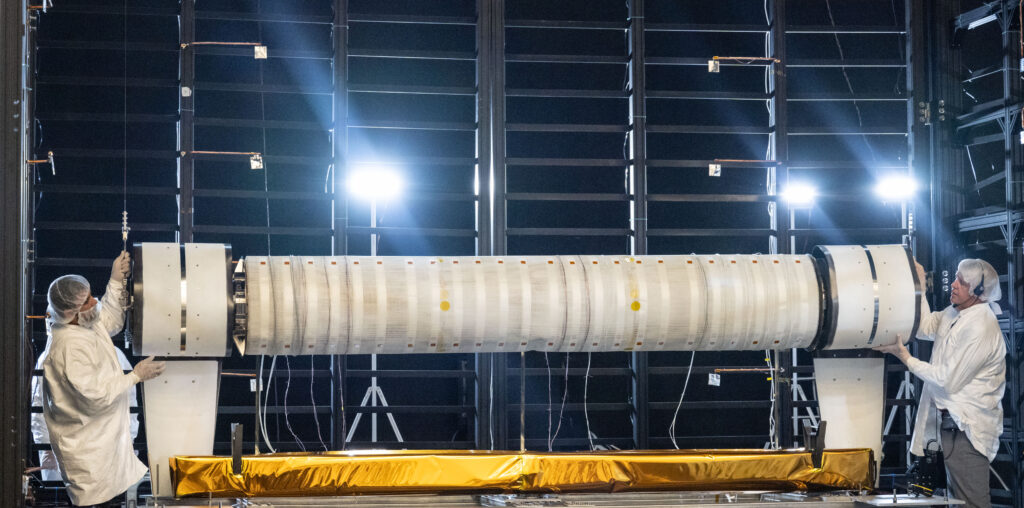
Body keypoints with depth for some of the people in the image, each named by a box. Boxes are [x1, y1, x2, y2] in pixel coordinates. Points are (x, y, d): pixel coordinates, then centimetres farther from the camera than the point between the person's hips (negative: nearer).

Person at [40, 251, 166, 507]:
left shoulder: (85, 321, -6)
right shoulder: (70, 347, -34)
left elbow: (112, 321, 15)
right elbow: (96, 396, -32)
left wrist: (116, 281, 2)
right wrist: (136, 376, -24)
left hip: (105, 430, 9)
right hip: (86, 444, -9)